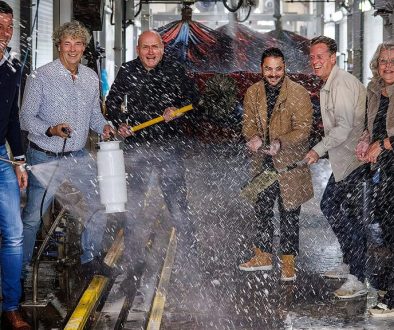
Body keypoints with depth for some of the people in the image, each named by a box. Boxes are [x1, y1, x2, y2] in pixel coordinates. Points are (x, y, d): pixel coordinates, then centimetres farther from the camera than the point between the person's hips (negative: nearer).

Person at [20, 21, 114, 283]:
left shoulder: (91, 78, 6)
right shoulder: (41, 77, -11)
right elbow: (26, 117, -10)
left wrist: (104, 126, -6)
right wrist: (51, 130, -27)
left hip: (79, 157, 5)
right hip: (45, 158, -5)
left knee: (99, 207, 7)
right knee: (33, 216, 2)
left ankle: (90, 259, 28)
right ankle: (21, 267, 21)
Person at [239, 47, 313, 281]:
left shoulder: (299, 94, -11)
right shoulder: (253, 93, 4)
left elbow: (303, 128, -13)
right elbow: (249, 122, 7)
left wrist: (280, 143, -28)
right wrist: (254, 137, -15)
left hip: (289, 162, -4)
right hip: (263, 161, 5)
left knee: (289, 213, 3)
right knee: (262, 209, 14)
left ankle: (288, 263, 15)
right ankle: (263, 256, 30)